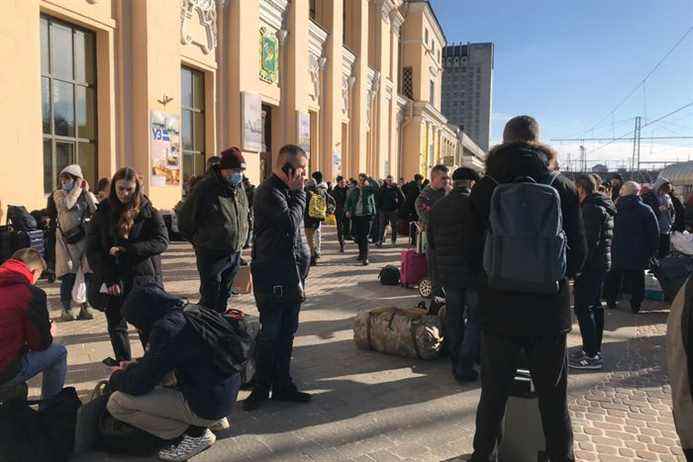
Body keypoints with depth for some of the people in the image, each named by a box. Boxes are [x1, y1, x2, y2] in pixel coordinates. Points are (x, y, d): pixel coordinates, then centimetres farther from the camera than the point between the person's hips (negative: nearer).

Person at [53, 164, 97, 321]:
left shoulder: (88, 195, 8)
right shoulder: (59, 194, 5)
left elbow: (96, 211, -9)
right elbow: (67, 205, -17)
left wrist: (86, 192, -8)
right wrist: (77, 188, -9)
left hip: (85, 237, 1)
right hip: (67, 239, -1)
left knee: (90, 273, -1)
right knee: (68, 276, -3)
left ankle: (85, 308, 11)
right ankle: (66, 310, 8)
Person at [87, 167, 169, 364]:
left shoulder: (148, 212, -1)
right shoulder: (103, 212, 3)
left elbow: (162, 241, -11)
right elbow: (92, 249, 0)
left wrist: (126, 250, -18)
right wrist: (107, 278, -11)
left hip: (143, 277, -2)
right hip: (113, 280, 2)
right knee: (116, 324, 10)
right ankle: (123, 362, 26)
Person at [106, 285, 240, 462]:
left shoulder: (167, 328, -19)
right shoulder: (190, 313, 6)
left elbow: (139, 385, -13)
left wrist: (116, 377, 8)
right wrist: (134, 366, 23)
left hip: (208, 403, -9)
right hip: (226, 393, 9)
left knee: (116, 403, -9)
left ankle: (195, 433, -1)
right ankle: (214, 419, 19)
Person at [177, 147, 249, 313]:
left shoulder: (239, 186, 5)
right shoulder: (205, 188, -15)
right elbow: (185, 220, -7)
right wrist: (200, 241, 2)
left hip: (235, 254, 6)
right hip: (212, 255, -6)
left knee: (224, 298, 17)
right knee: (210, 300, -1)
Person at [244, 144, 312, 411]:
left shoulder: (288, 190, 16)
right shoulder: (269, 192, -13)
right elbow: (291, 223, -22)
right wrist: (299, 193, -10)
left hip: (292, 275, 9)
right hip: (273, 276, -9)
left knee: (287, 332, 14)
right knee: (269, 334, 0)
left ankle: (282, 385, 24)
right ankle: (261, 388, 15)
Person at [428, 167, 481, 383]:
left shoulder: (438, 206, 5)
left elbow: (431, 241, 11)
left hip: (447, 270, 5)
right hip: (474, 269, -5)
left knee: (454, 317, 15)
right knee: (475, 318, 6)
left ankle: (456, 364, 24)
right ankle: (465, 367, 4)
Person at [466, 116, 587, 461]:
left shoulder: (485, 188, -5)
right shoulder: (563, 187, -3)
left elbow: (471, 251, -2)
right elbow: (578, 252, 0)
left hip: (499, 309, 0)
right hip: (550, 310, 0)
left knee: (493, 396, 14)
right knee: (554, 401, 15)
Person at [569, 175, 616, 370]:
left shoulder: (591, 209, -16)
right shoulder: (603, 206, 16)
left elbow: (590, 241, -22)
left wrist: (578, 265, -19)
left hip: (591, 265, -11)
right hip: (602, 262, 11)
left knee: (583, 308, -7)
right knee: (595, 306, 17)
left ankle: (591, 355, -6)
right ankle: (595, 349, 26)